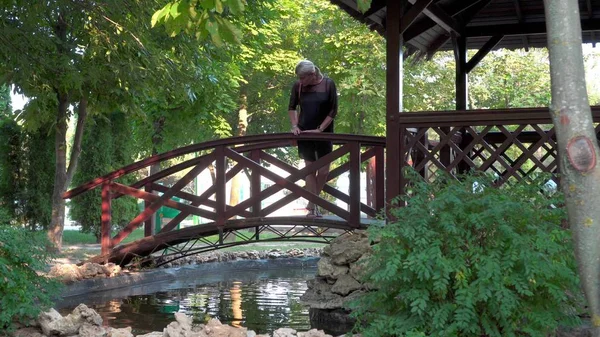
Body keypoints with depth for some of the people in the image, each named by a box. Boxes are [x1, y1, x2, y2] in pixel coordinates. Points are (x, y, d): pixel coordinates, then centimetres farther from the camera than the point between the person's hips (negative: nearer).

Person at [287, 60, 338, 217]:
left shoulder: (328, 84, -9)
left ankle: (312, 203, 21)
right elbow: (292, 107, 9)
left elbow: (333, 110, -7)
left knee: (324, 170, 1)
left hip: (324, 133, 0)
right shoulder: (297, 86, -4)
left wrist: (320, 129, -14)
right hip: (304, 133, 0)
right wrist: (294, 125, -4)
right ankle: (313, 208, 7)